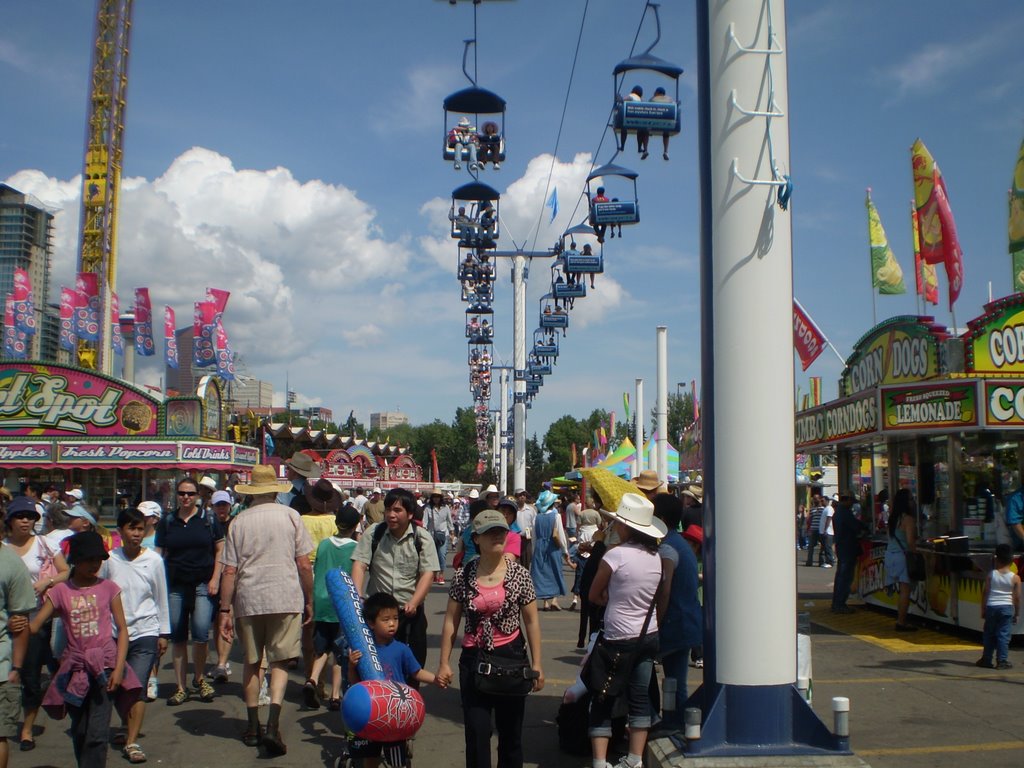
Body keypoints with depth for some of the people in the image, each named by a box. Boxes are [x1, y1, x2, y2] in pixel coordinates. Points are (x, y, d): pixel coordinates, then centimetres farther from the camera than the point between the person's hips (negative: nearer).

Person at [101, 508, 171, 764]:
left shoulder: (154, 560, -2)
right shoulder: (109, 560, 0)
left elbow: (161, 599, 6)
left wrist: (163, 633, 8)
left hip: (145, 632, -2)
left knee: (137, 688, -9)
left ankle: (131, 742, -4)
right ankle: (130, 730, 30)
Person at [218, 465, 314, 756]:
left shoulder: (239, 521, 4)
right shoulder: (290, 516, 1)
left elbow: (229, 571, 2)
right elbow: (304, 564, 0)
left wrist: (225, 610, 8)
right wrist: (309, 601, 10)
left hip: (248, 601, 2)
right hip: (286, 599, -1)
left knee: (251, 663, 15)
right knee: (280, 662, 5)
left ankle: (253, 727, 22)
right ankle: (273, 724, -12)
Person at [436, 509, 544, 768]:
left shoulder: (520, 574, -4)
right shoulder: (463, 576, -2)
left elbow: (531, 621, 1)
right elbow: (451, 621, 3)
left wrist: (537, 664, -1)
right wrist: (444, 663, 1)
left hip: (511, 656, 0)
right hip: (474, 659, 0)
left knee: (511, 730, 11)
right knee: (477, 732, 0)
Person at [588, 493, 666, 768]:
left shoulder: (615, 554, -18)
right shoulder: (656, 556, 0)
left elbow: (594, 595, -6)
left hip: (619, 639, -6)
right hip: (649, 635, 6)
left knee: (602, 701, 5)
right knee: (640, 698, 13)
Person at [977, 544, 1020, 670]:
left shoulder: (991, 575, -2)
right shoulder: (1015, 578, -5)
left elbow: (985, 593, -1)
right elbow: (1017, 597, -2)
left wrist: (983, 610, 7)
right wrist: (1017, 613, 8)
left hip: (991, 607, 1)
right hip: (1007, 608, -1)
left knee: (989, 634, 10)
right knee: (1003, 635, 3)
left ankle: (986, 660, 16)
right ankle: (1002, 661, 2)